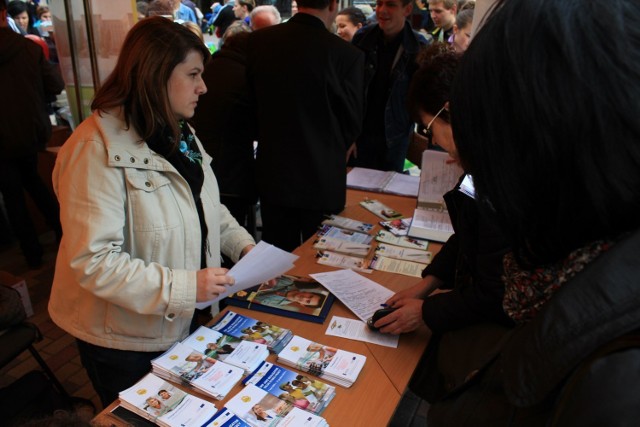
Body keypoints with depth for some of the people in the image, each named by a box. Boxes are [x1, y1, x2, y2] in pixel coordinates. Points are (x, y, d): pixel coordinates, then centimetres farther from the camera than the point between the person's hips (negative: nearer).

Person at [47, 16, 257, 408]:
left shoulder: (178, 133, 3)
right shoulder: (99, 149, -26)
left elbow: (206, 206, 11)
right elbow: (93, 262, -28)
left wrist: (242, 243, -3)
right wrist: (184, 285, -31)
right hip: (125, 340, -7)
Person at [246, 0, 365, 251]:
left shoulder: (258, 41, -5)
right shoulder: (346, 54, -16)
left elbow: (254, 102, 7)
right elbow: (352, 122, -4)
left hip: (272, 173, 4)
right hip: (322, 179, -3)